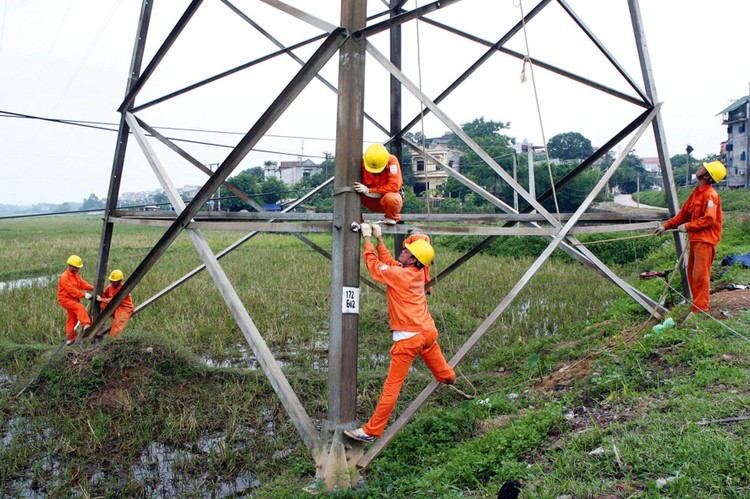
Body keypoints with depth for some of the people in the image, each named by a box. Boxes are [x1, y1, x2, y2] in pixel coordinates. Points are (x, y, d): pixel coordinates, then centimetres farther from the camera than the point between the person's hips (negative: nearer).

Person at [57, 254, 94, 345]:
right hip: (65, 299, -9)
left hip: (74, 299, 9)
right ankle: (86, 325, -41)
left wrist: (92, 288, -16)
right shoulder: (64, 277, -21)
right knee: (80, 308, -30)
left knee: (72, 319, 10)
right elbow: (72, 290, -27)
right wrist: (84, 295, -31)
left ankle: (70, 339, 17)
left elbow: (82, 283, 1)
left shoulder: (76, 274, 10)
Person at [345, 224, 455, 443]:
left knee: (392, 386, -4)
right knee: (439, 368, 34)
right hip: (428, 331, 8)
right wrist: (379, 239, 15)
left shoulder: (399, 275, -18)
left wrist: (367, 239, 2)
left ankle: (372, 431, 2)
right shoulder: (417, 272, 4)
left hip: (409, 337, -8)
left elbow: (375, 266, -7)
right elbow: (388, 262, 15)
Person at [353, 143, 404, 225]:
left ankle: (392, 218, -4)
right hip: (371, 201, 3)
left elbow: (394, 186, -30)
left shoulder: (392, 161, -23)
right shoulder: (362, 162, -14)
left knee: (391, 198, -38)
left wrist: (369, 190, -30)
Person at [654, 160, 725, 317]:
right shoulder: (696, 192, 16)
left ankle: (700, 309, -5)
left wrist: (688, 226, -15)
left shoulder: (710, 195, -13)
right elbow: (683, 213, 21)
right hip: (695, 238, 10)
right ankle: (696, 303, 24)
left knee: (700, 274, -9)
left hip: (705, 239, -9)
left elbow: (709, 219, -21)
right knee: (692, 273, 14)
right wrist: (666, 226, 18)